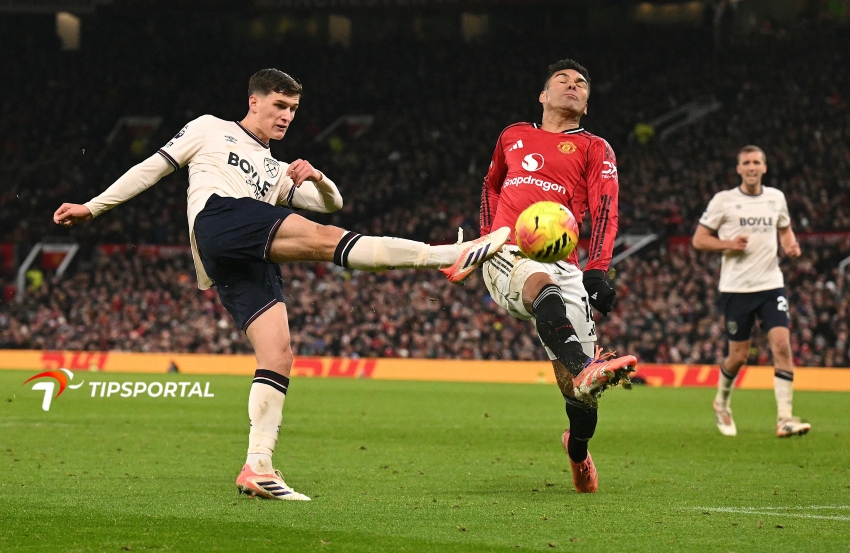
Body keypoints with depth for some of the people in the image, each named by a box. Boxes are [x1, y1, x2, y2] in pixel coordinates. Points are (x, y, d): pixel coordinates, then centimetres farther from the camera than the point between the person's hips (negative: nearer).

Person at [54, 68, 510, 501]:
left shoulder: (277, 172, 37)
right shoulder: (210, 131, 23)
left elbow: (332, 203, 27)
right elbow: (152, 168, 21)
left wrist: (318, 179, 4)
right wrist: (92, 207, 16)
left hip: (251, 264, 8)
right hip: (218, 218, -8)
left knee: (278, 356, -8)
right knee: (326, 238, -24)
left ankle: (257, 470, -13)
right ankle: (451, 256, -37)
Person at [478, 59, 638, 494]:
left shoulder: (594, 149, 14)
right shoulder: (513, 137, 22)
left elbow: (605, 212, 1)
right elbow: (491, 185, 39)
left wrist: (597, 272, -14)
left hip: (563, 265, 0)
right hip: (507, 257, 0)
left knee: (579, 389, -4)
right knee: (543, 286, -40)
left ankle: (578, 451, 28)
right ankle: (584, 370, -62)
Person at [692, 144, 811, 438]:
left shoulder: (776, 197, 8)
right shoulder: (723, 200, -3)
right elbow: (699, 239, 0)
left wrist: (791, 245, 3)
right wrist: (728, 244, -16)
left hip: (771, 284, 2)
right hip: (736, 288, -2)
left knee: (782, 345, -14)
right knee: (739, 356, 3)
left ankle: (784, 418, -14)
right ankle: (721, 403, 33)